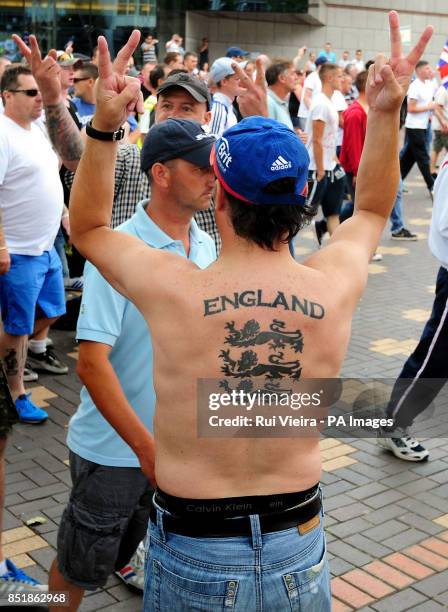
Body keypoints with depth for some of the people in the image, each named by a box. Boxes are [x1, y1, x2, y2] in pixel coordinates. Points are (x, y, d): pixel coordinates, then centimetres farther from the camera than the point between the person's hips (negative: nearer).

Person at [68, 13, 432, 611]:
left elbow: (87, 227, -1)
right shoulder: (334, 288, -15)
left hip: (192, 559, -2)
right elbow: (372, 208, 9)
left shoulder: (173, 291, -22)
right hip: (298, 554, 2)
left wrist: (104, 125, -9)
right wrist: (385, 112, 5)